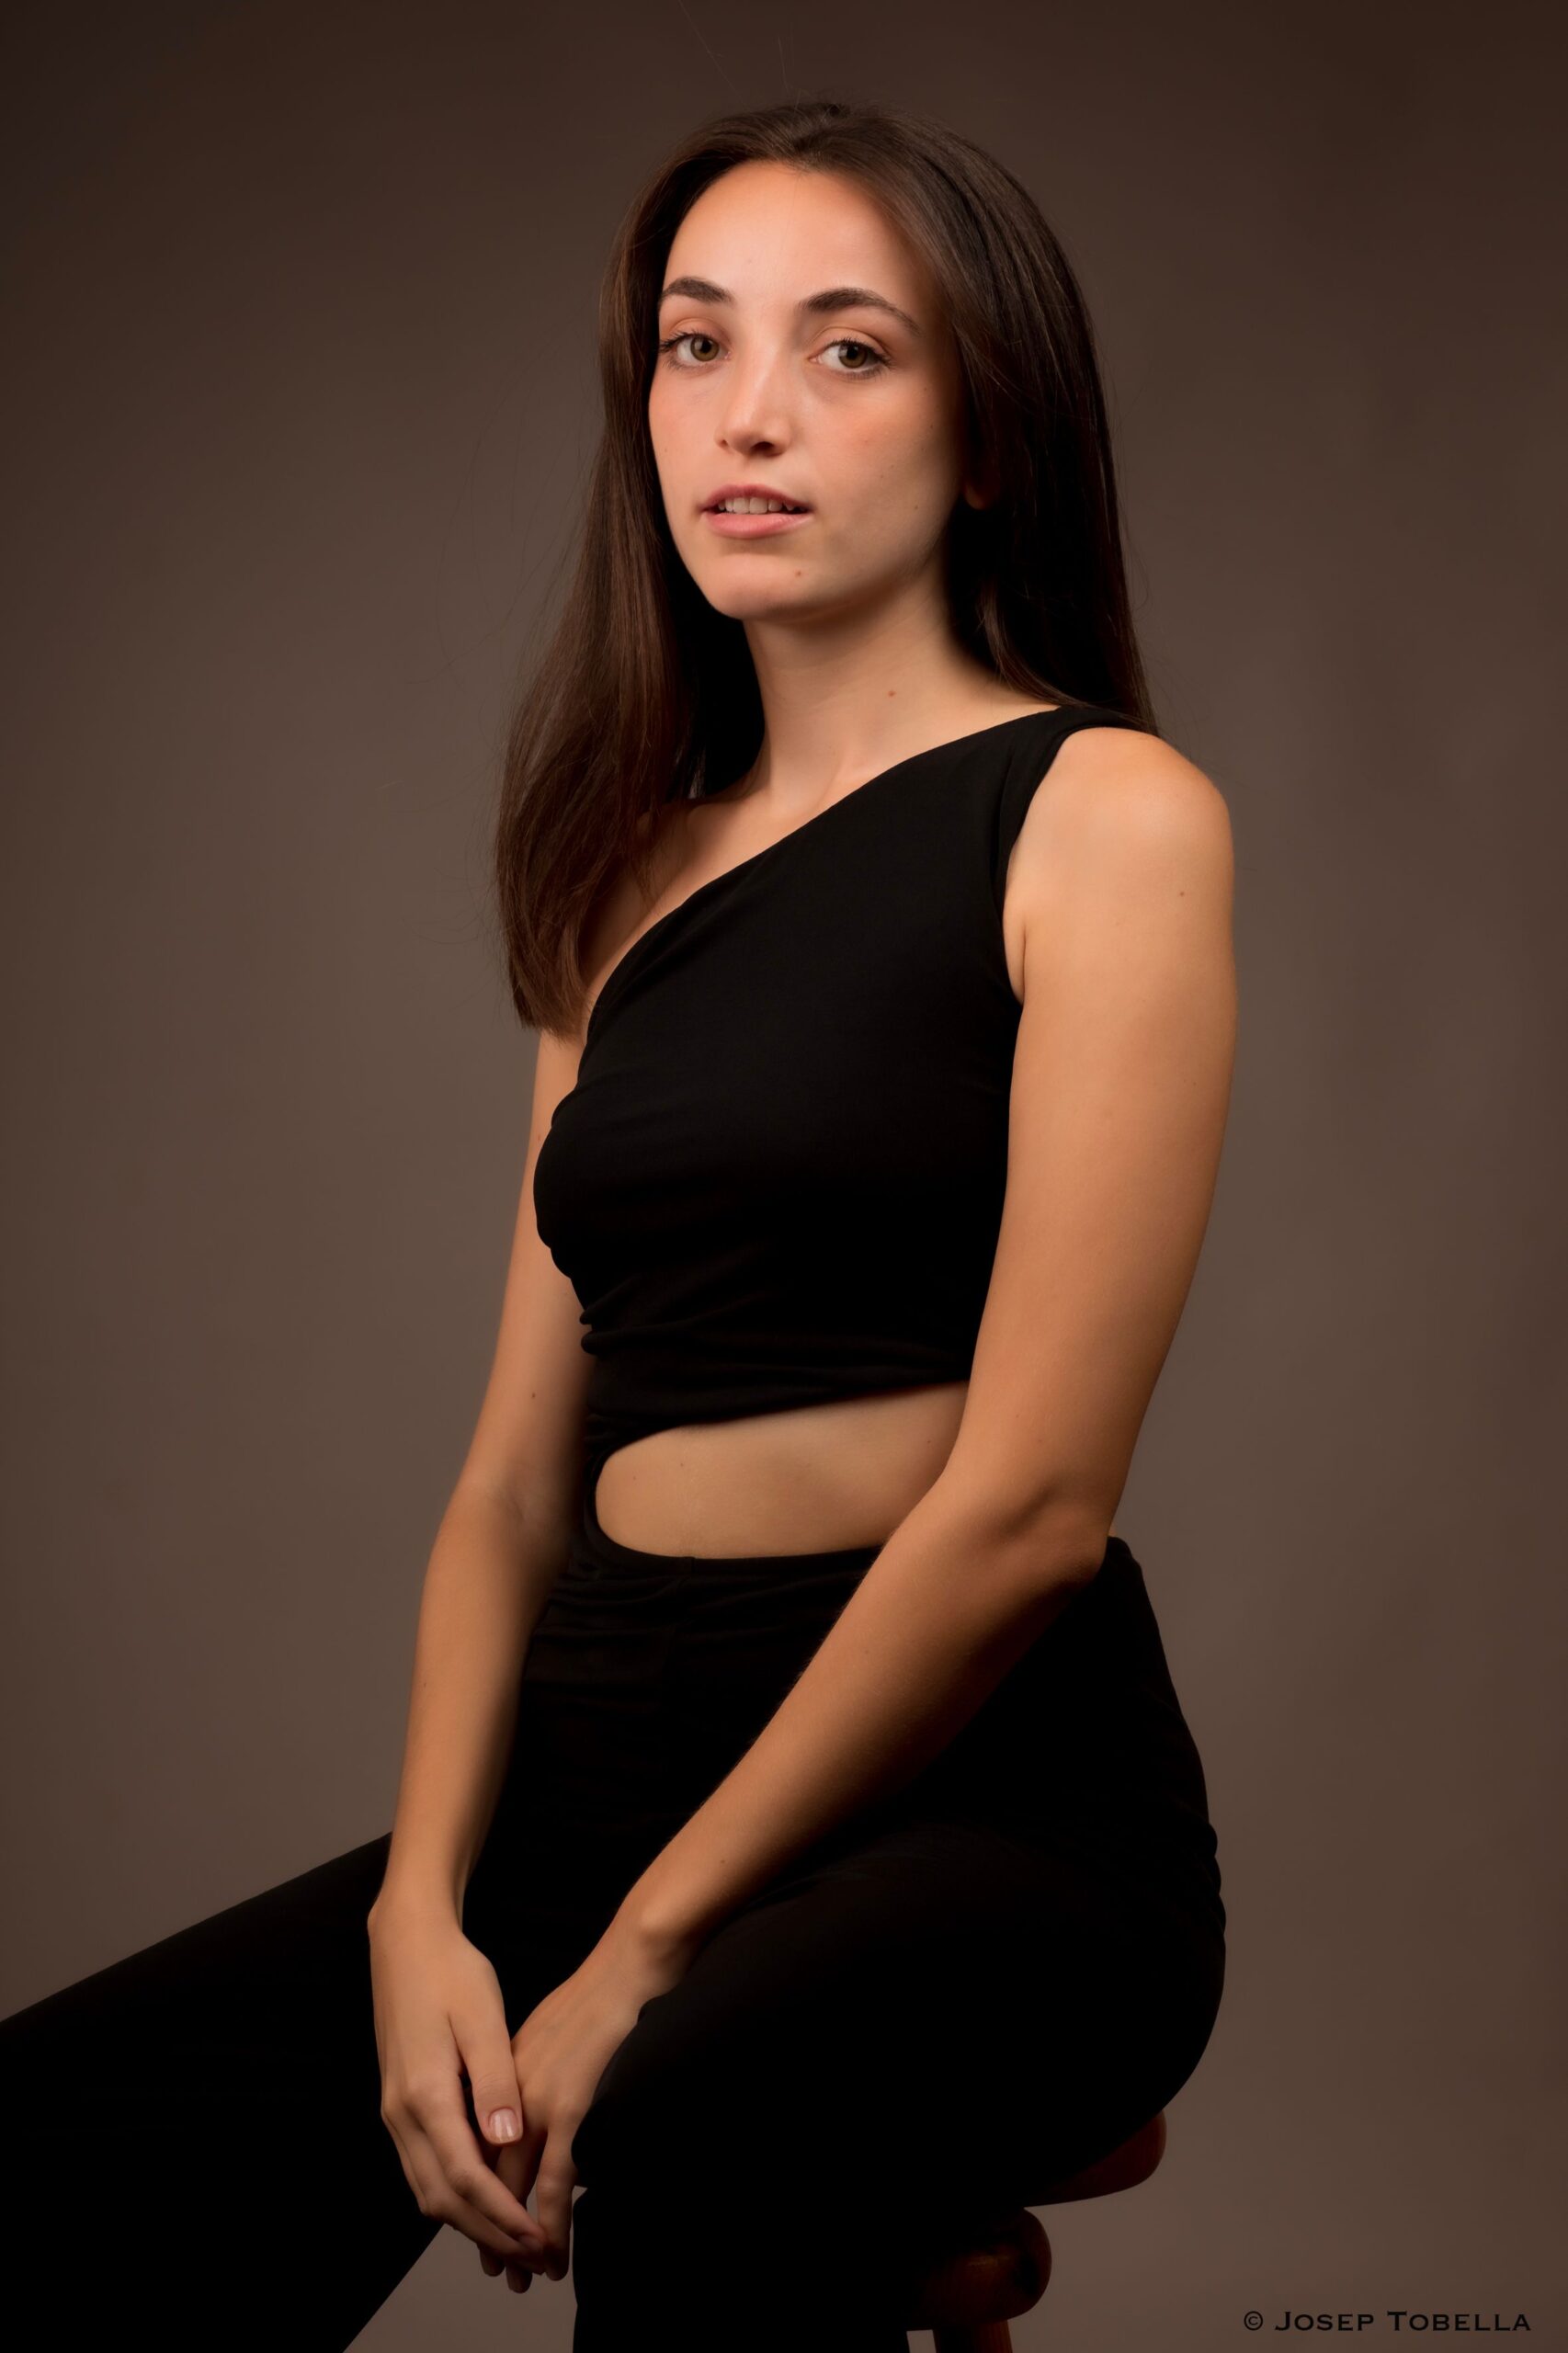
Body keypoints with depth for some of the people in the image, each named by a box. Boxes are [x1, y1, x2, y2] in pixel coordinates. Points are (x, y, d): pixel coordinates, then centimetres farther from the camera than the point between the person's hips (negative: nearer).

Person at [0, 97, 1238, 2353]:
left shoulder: (1099, 813, -2)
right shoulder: (643, 873, 18)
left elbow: (1034, 1495, -10)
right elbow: (519, 1475, 12)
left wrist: (644, 1955, -10)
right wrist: (422, 1913, -4)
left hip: (987, 1800, -5)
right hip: (602, 1768, 6)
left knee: (690, 2160, -38)